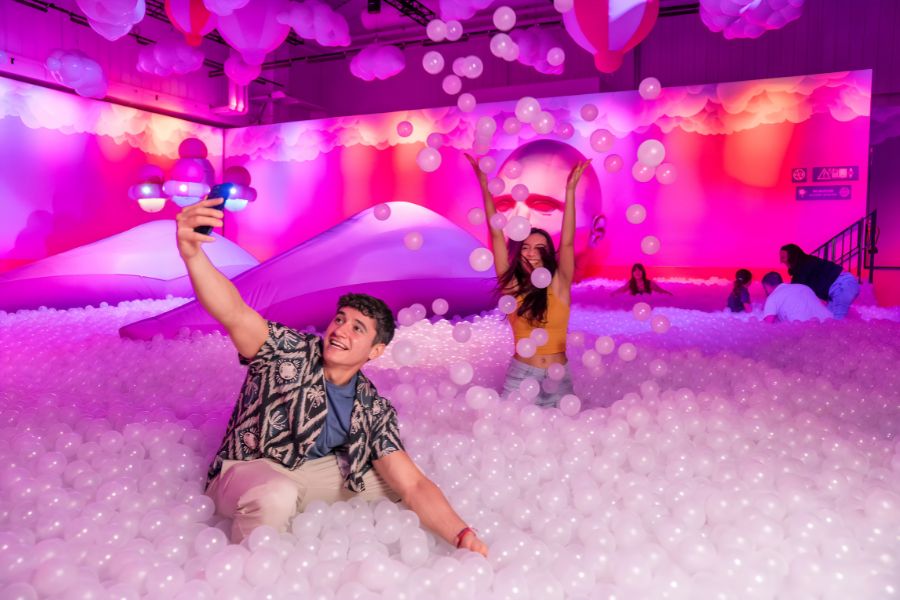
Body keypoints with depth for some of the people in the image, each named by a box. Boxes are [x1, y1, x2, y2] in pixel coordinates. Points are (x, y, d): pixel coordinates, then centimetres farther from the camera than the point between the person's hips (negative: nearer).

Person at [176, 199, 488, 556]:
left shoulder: (374, 409, -10)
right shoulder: (287, 351, -21)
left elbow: (413, 486, -15)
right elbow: (234, 314, -41)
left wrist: (462, 535, -31)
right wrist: (192, 254, -60)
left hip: (313, 472, 5)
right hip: (247, 471, -4)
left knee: (397, 478, -6)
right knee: (277, 498, -38)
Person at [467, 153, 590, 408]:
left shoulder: (558, 285, -6)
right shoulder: (511, 284, -5)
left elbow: (567, 243, -17)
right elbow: (496, 234, -7)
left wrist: (570, 190, -24)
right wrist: (484, 186, -9)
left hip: (558, 378, 0)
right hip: (520, 376, 0)